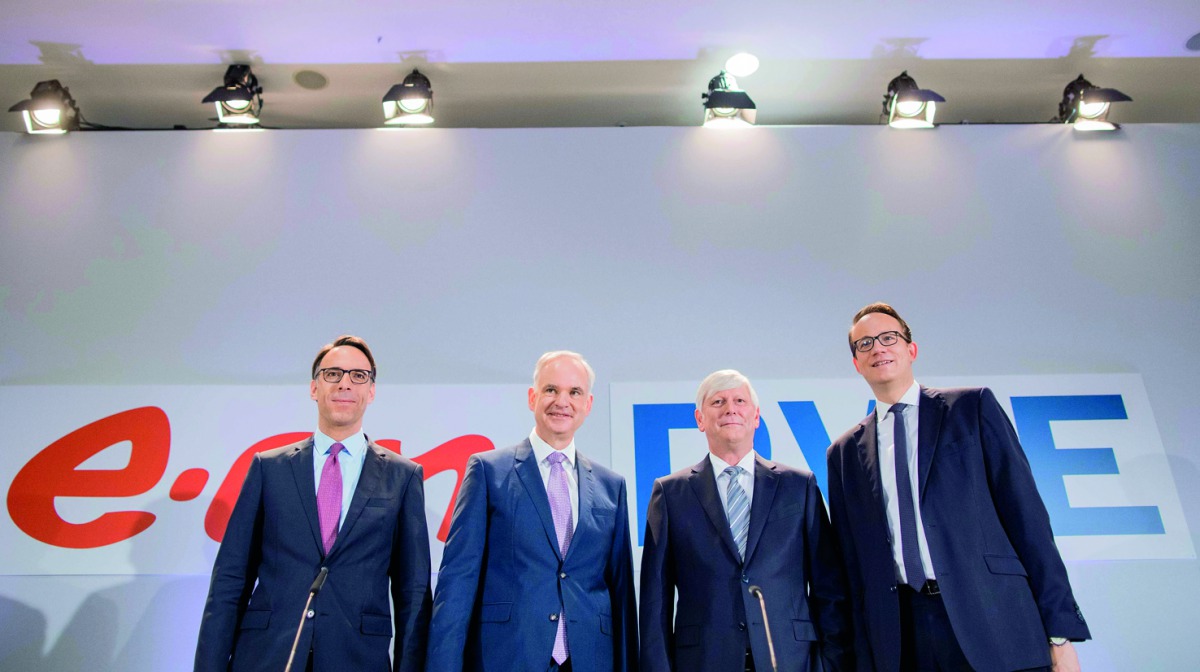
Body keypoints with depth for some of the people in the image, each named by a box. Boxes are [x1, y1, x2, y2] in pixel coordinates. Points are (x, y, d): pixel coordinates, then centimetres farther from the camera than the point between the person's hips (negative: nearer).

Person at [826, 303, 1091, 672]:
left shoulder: (972, 407, 4)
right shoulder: (844, 452, 10)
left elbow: (1025, 514, 0)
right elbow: (851, 558, 9)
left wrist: (1059, 630, -5)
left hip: (993, 624, -1)